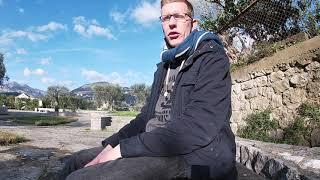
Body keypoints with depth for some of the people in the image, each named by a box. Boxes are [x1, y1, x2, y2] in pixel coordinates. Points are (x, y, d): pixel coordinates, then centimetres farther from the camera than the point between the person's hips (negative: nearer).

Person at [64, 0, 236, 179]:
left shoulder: (213, 58, -7)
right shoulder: (165, 67, 20)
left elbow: (198, 127, -22)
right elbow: (146, 117, 17)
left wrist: (122, 149, -20)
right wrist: (110, 146, 1)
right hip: (157, 148, 8)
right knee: (79, 161, 11)